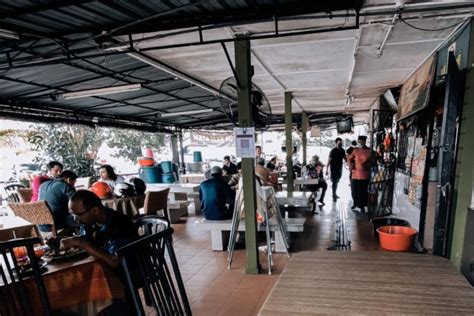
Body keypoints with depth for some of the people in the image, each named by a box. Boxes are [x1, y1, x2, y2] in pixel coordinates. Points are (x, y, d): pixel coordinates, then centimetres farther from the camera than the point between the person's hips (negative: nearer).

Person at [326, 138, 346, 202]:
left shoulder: (342, 150, 2)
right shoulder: (332, 151, -14)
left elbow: (345, 158, 12)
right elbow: (329, 160, -15)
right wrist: (327, 169, -18)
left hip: (339, 169, 6)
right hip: (333, 169, -6)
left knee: (336, 181, 16)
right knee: (334, 182, -5)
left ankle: (335, 193, 30)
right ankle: (334, 195, 2)